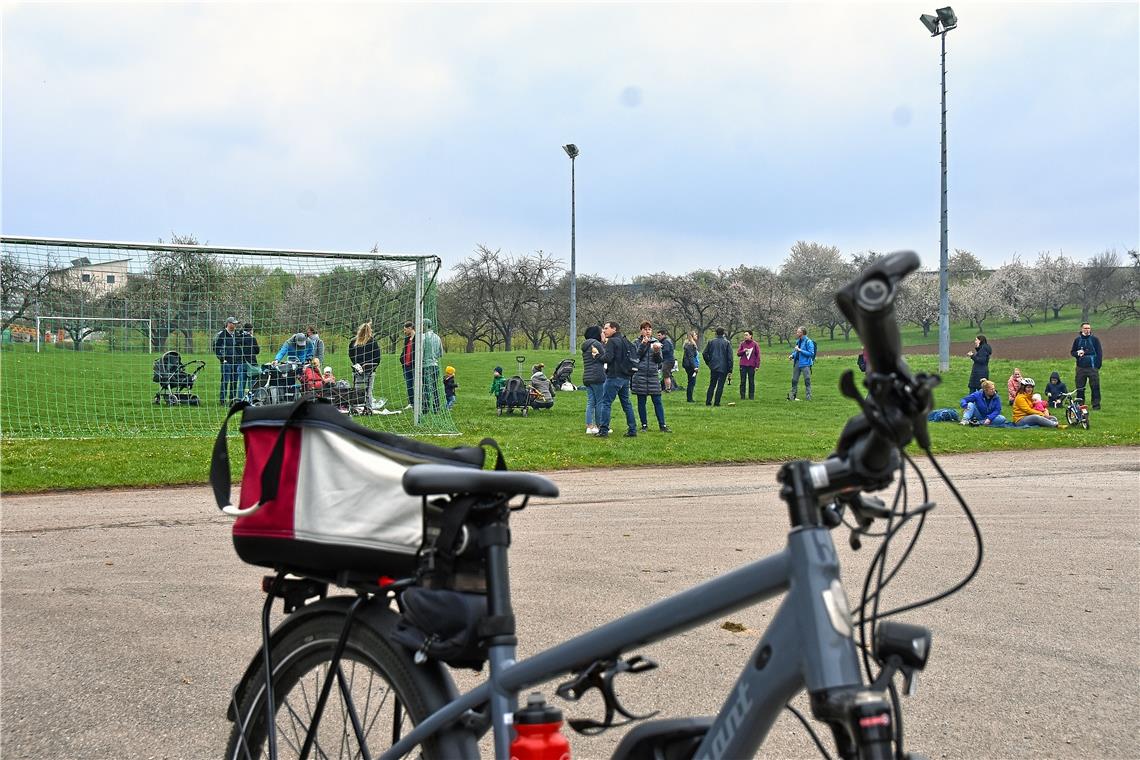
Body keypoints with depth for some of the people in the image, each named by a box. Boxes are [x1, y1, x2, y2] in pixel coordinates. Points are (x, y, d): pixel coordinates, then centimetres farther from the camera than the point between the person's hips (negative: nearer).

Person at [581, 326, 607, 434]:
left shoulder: (585, 346, 16)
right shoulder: (597, 344, -11)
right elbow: (605, 358, -9)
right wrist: (604, 344, 0)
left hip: (586, 378, 8)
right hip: (598, 377, -8)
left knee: (590, 403, 8)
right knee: (600, 402, 0)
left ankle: (589, 426, 7)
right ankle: (599, 426, 4)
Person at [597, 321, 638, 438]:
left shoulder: (612, 341, -9)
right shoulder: (626, 341, 17)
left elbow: (608, 358, -19)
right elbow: (634, 357, 20)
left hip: (614, 376, -8)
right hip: (626, 377, 8)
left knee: (606, 402, -4)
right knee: (626, 403, 12)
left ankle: (603, 430, -8)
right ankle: (632, 430, 12)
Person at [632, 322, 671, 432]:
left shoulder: (656, 343, 9)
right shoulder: (637, 342, 3)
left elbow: (659, 361, 4)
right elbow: (635, 357, -10)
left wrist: (657, 352, -15)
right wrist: (643, 345, -17)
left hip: (653, 375, 1)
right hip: (640, 376, -1)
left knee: (657, 401, -1)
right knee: (641, 402, 4)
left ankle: (662, 425, 1)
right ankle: (644, 425, 12)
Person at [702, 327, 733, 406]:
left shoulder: (711, 342, 4)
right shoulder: (727, 343, -4)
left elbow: (705, 353, 3)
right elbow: (730, 357, -6)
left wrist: (708, 363, 14)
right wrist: (730, 369, -3)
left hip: (713, 367, 3)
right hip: (723, 368, -3)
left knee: (712, 385, 12)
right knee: (720, 386, 2)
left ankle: (708, 401, 8)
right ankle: (717, 402, 1)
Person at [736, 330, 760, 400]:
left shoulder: (755, 344, 2)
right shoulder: (742, 344, 7)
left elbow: (757, 355, 2)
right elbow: (738, 353, 8)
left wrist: (757, 366, -3)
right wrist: (743, 351, -12)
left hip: (751, 366, -1)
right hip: (743, 365, 1)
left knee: (751, 381, 3)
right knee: (743, 381, 1)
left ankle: (751, 396, 9)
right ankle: (742, 396, 5)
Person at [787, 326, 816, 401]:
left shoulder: (808, 342, -12)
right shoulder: (798, 341, 12)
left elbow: (811, 353, -16)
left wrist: (800, 350, -19)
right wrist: (792, 355, 4)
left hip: (805, 364, -8)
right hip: (797, 363, 8)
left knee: (807, 380, -4)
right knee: (794, 380, 12)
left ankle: (808, 397, 1)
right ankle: (792, 396, 21)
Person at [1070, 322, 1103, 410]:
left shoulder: (1095, 339, 3)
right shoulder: (1077, 340, 10)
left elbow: (1099, 353, 3)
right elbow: (1072, 352, 16)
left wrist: (1098, 365, -6)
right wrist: (1077, 353, -7)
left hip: (1092, 367, -2)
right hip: (1080, 367, 2)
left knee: (1095, 387, -4)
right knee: (1080, 388, 4)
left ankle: (1096, 404, 1)